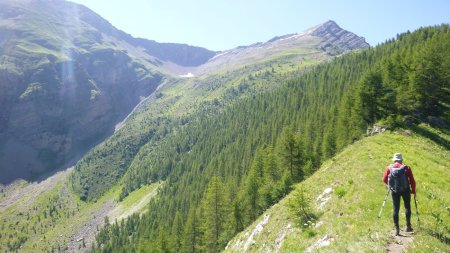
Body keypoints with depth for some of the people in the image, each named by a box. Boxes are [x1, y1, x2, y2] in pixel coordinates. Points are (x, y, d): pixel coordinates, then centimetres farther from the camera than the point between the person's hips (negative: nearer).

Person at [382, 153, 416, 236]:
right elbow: (412, 180, -7)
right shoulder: (406, 168, -7)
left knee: (396, 209, 7)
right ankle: (408, 226, 22)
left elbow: (384, 179, 1)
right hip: (405, 190, -1)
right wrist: (413, 191, 6)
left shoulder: (389, 168, -3)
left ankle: (397, 229, 7)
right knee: (407, 207, 19)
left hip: (394, 191, 1)